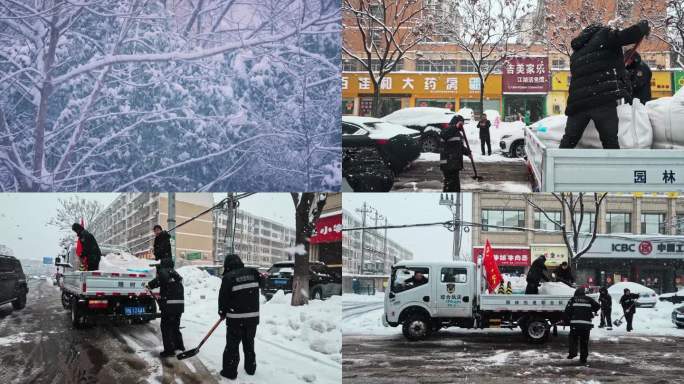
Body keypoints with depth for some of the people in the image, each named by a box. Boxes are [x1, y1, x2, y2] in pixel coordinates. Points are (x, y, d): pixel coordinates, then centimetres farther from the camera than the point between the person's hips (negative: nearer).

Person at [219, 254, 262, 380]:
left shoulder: (228, 277, -13)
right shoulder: (253, 273, 1)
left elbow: (223, 297, -9)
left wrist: (222, 312, 8)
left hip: (236, 318, -5)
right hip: (253, 316, 5)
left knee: (232, 345, 4)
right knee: (249, 343, 19)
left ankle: (230, 371, 6)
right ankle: (250, 368, 26)